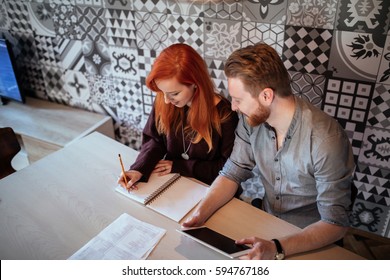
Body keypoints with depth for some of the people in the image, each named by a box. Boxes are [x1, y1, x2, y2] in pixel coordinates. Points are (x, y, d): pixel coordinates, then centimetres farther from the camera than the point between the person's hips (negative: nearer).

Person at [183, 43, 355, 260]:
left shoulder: (326, 141, -27)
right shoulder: (251, 120, -10)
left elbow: (336, 223, -22)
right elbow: (232, 174, -2)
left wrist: (277, 249, -34)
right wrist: (200, 214, -17)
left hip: (312, 239, -4)